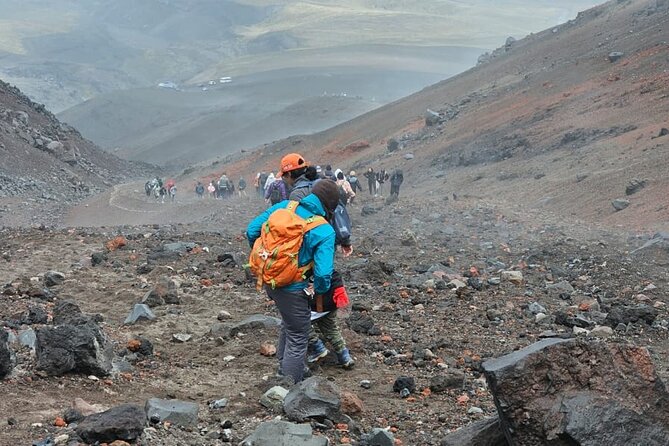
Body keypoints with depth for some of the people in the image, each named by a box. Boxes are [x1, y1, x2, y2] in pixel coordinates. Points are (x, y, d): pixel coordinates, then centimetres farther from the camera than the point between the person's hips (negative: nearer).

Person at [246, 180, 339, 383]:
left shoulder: (284, 206, -4)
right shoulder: (324, 232, -18)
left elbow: (252, 230, 2)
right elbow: (323, 273, -26)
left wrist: (262, 255, 17)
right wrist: (318, 290, -5)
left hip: (268, 281, 7)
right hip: (293, 289, -7)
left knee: (289, 324, 32)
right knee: (297, 340, 11)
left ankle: (283, 371, 47)